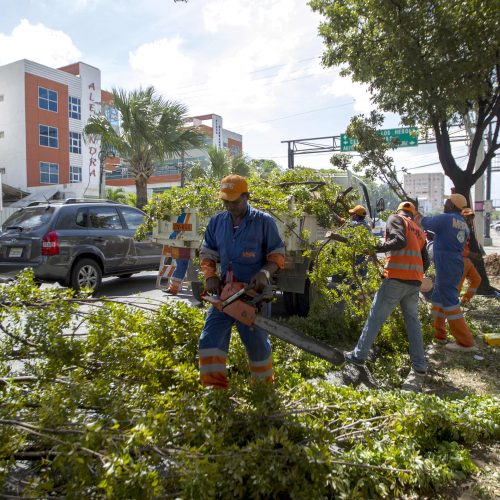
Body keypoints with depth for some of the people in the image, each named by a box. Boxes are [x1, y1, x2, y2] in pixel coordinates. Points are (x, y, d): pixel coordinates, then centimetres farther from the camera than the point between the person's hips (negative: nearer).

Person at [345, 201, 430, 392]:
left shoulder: (395, 218, 5)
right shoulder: (420, 231, 22)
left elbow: (400, 240, -15)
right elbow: (425, 261, 16)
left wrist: (378, 247, -7)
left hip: (396, 278, -6)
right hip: (415, 282, 6)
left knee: (375, 317, 3)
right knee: (413, 322, 8)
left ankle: (359, 355, 12)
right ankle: (419, 369, 4)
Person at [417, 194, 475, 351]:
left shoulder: (445, 218, -12)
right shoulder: (464, 224, 13)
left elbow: (426, 223, 2)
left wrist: (419, 216, 22)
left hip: (446, 266, -9)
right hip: (456, 265, 9)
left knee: (450, 301, -6)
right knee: (438, 297, 18)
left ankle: (465, 342, -2)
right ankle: (439, 334, 25)